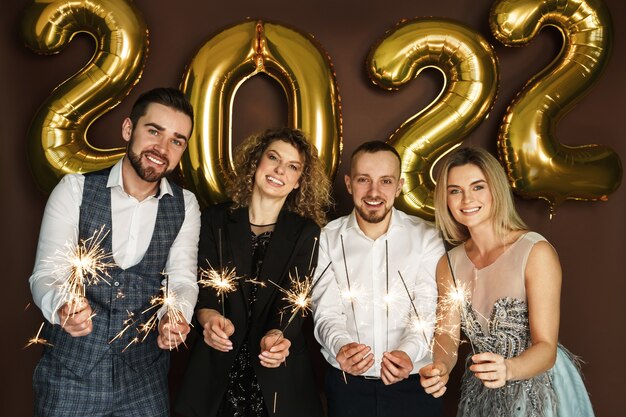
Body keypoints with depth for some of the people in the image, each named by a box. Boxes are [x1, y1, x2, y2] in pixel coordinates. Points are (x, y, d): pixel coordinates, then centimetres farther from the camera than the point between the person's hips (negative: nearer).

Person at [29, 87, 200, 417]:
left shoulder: (185, 206, -1)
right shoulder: (75, 189, -7)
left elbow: (182, 280, -7)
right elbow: (46, 275, -13)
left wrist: (174, 317, -29)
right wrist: (63, 304, -36)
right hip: (70, 372, -1)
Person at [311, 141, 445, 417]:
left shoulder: (425, 237, -4)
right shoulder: (328, 238, -2)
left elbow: (427, 309, -10)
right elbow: (326, 312, -6)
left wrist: (408, 352, -28)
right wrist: (341, 347, -27)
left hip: (413, 381, 0)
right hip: (346, 382, 1)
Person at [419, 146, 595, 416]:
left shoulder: (536, 252, -20)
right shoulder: (448, 264, -4)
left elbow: (546, 348, -22)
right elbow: (448, 335, -8)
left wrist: (508, 369, -41)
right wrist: (440, 368, -29)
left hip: (540, 389, -4)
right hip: (480, 394, 4)